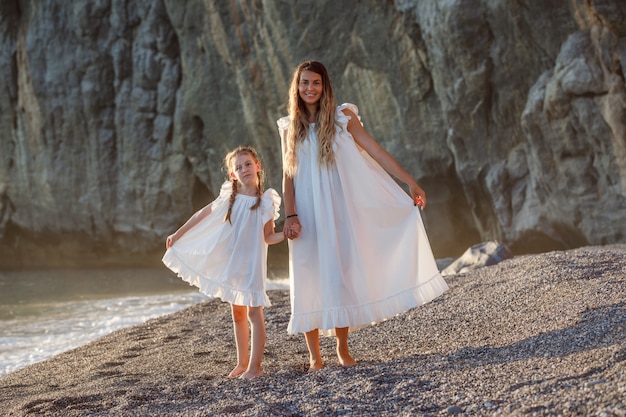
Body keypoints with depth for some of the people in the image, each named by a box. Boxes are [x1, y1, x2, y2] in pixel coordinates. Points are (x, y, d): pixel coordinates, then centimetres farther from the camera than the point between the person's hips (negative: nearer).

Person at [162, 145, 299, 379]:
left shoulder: (266, 201, -4)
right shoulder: (229, 197, 2)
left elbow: (268, 237, -2)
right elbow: (203, 215, 12)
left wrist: (286, 234, -21)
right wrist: (178, 234, 16)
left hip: (252, 264, -3)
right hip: (230, 262, 4)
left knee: (254, 312, -7)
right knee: (237, 314, 11)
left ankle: (254, 366, -3)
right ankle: (241, 364, 21)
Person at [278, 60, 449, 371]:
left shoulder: (342, 117, 1)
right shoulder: (289, 127, 7)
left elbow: (376, 152, -2)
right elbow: (287, 175, 4)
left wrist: (411, 183, -7)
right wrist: (289, 215, -8)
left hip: (337, 211, -1)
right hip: (306, 213, 1)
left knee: (340, 273, 0)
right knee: (308, 278, 0)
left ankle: (343, 349, 12)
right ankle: (314, 355, 6)